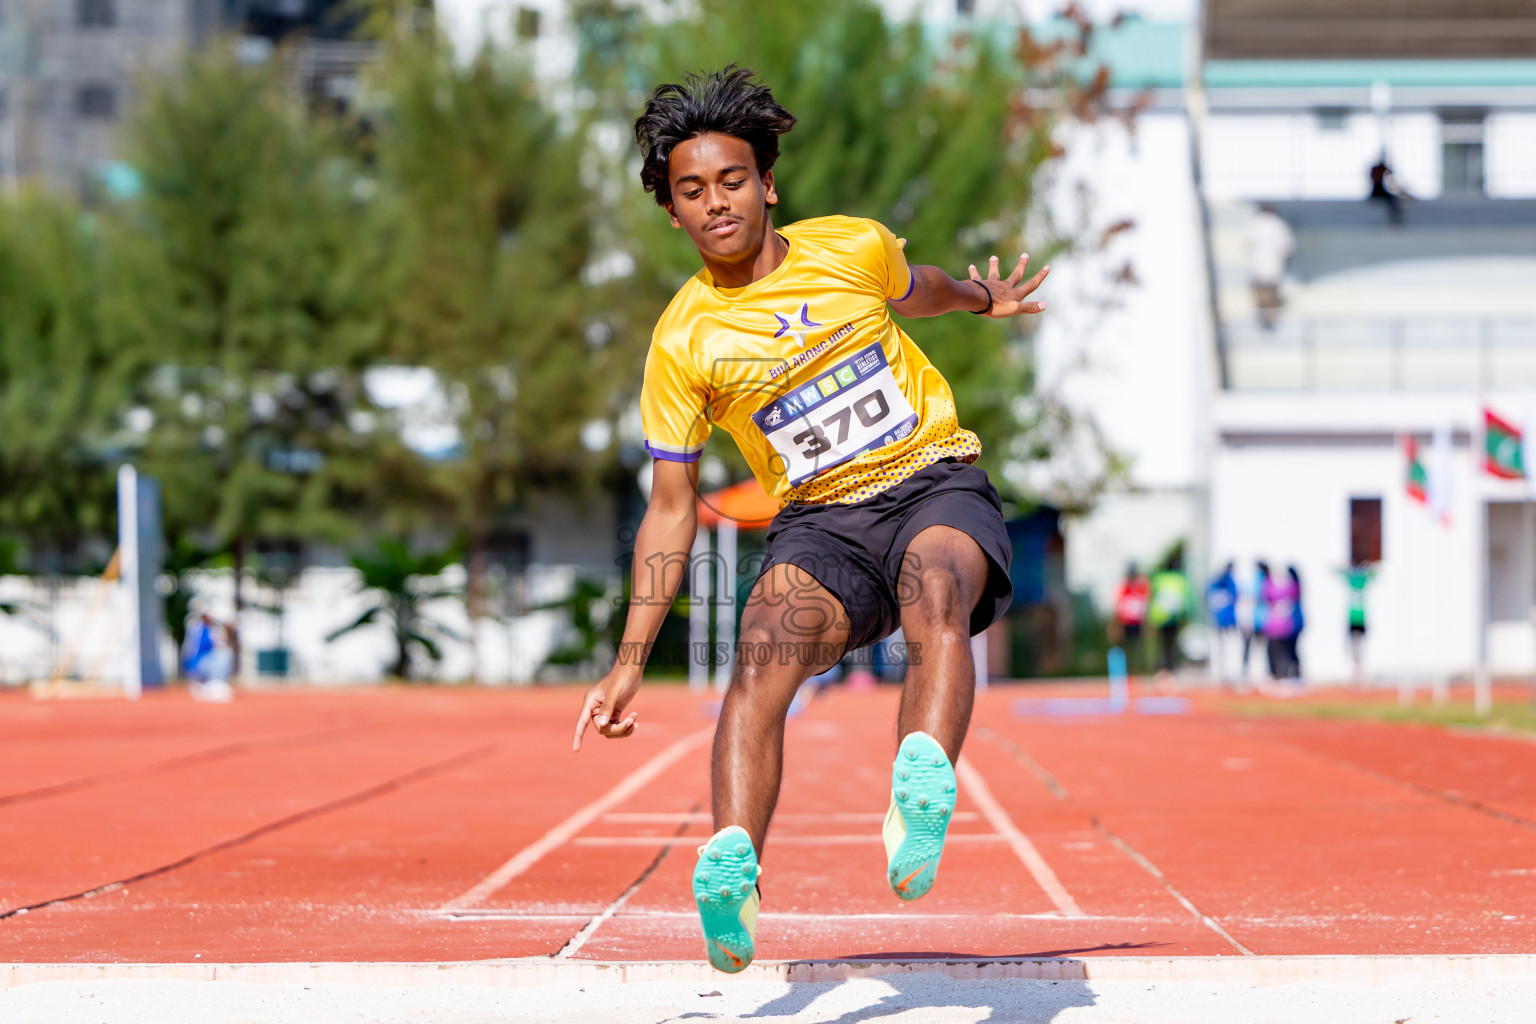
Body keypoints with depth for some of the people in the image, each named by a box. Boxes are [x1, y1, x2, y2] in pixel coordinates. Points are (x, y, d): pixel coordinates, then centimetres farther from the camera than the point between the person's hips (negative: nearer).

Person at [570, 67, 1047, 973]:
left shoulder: (853, 251, 0)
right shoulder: (682, 344, -1)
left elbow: (912, 289, 27)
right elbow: (672, 509, 6)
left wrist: (982, 299, 48)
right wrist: (632, 662, 2)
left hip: (937, 485, -1)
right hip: (820, 524, 1)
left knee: (936, 593, -37)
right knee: (761, 658, -31)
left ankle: (923, 793, -65)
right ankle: (732, 871, -49)